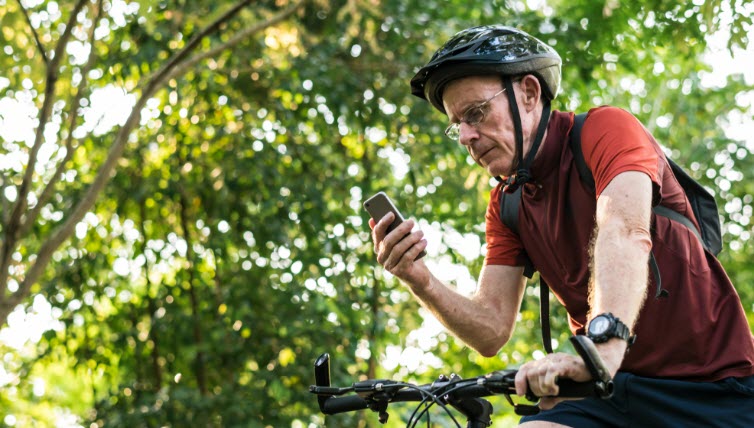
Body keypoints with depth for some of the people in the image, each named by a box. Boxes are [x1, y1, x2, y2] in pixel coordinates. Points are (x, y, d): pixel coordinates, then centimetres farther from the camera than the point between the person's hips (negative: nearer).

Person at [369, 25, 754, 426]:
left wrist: (603, 347, -44)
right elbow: (492, 330, 3)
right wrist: (421, 281, -16)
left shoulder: (605, 128, -9)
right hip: (616, 391, 4)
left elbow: (625, 232, -28)